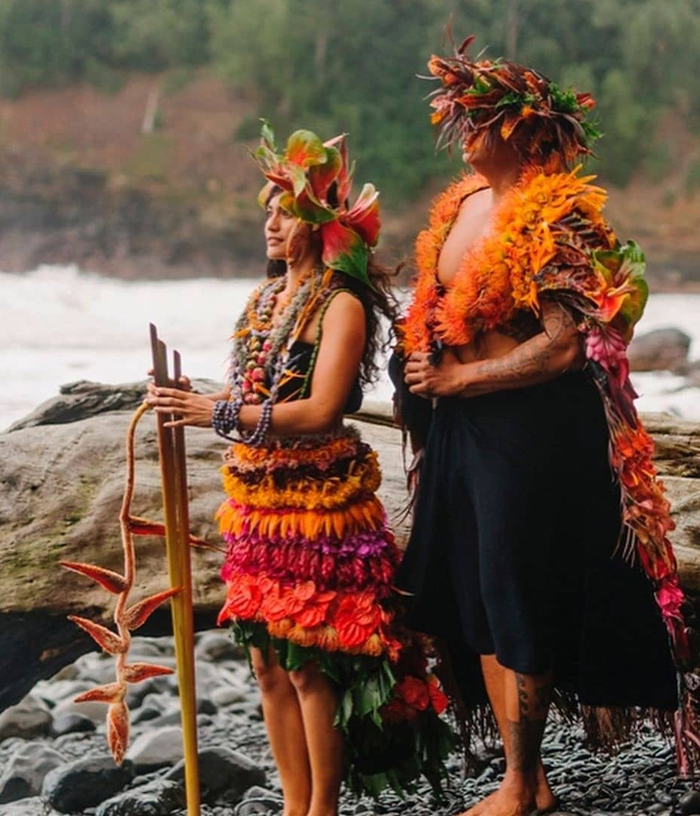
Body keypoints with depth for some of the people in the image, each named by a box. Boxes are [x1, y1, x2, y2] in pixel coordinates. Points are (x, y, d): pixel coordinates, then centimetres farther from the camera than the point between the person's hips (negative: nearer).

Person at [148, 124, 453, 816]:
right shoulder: (265, 298, 14)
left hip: (318, 503, -8)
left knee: (310, 664, -4)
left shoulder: (342, 305, -10)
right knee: (267, 661, 10)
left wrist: (218, 411, -24)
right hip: (257, 501, 8)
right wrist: (192, 405, -4)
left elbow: (321, 411, -20)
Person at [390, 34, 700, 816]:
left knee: (515, 603, -1)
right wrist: (418, 366, 4)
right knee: (474, 603, 10)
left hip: (534, 428, -8)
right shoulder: (460, 203, 11)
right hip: (461, 426, 8)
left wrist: (454, 379, -14)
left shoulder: (558, 217, -14)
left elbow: (563, 346, -20)